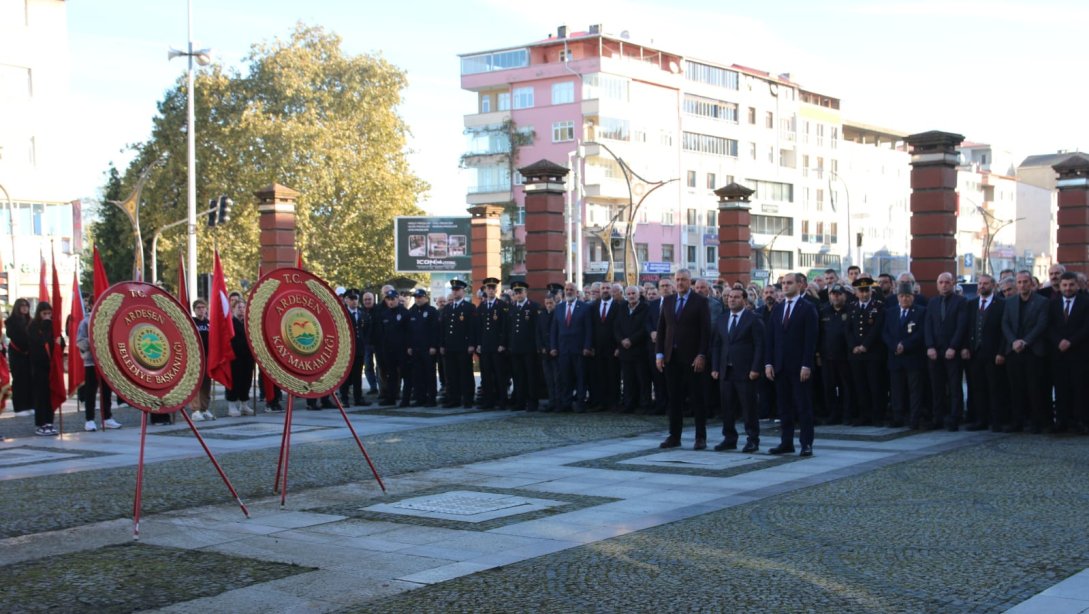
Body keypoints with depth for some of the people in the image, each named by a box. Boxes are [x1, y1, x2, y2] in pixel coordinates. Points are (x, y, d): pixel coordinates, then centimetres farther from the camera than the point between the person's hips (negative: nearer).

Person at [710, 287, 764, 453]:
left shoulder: (754, 320, -3)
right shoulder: (722, 321, 13)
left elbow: (759, 346, -7)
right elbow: (716, 345, 15)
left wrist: (755, 369, -14)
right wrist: (715, 368, 7)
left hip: (745, 371, -5)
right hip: (726, 371, 5)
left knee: (749, 407, -1)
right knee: (727, 407, 8)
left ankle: (752, 440, 6)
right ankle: (729, 438, 16)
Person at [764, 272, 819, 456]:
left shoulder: (807, 308, -3)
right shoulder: (777, 308, 13)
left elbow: (810, 338, -9)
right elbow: (769, 337, 11)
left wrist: (806, 365, -16)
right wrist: (768, 363, 2)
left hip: (799, 366, -5)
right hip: (780, 366, 5)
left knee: (804, 406, -1)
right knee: (784, 406, 7)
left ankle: (806, 444, 2)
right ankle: (786, 442, 11)